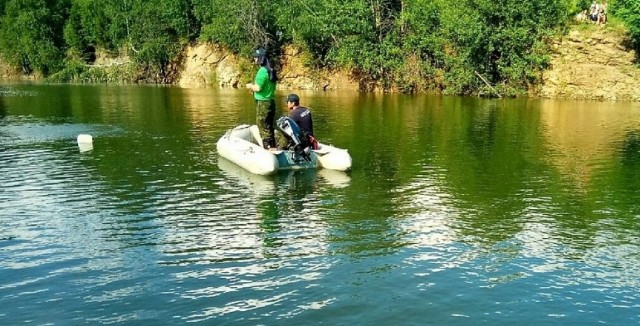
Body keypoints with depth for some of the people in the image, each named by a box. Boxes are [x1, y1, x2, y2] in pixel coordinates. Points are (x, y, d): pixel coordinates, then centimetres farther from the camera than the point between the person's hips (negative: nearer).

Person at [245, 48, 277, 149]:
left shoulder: (262, 71, -16)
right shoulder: (271, 71, 12)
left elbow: (258, 88, -21)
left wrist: (251, 86, -2)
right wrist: (254, 87, 14)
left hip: (263, 103, -9)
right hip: (270, 101, 9)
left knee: (263, 127, -2)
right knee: (269, 127, 16)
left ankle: (268, 147, -1)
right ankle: (273, 147, 22)